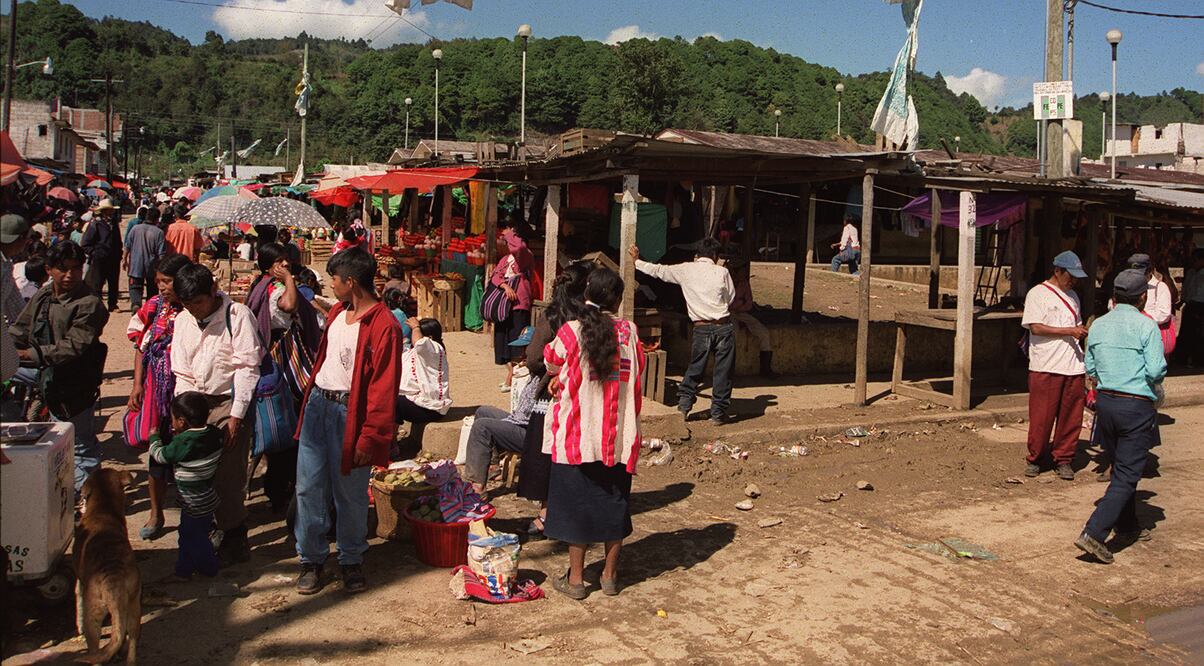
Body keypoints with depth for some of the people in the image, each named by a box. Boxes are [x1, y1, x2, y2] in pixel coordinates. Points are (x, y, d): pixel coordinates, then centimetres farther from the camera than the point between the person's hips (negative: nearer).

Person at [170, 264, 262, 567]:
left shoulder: (238, 315, -10)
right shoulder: (183, 320, 10)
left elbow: (247, 368, -12)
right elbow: (182, 373, 13)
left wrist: (236, 416, -14)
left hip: (230, 402, -6)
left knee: (227, 476, -5)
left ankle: (234, 541, 9)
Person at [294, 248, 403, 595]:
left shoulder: (384, 326, -16)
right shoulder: (337, 312, 10)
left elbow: (383, 389, -18)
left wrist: (369, 438, -19)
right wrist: (310, 403, 19)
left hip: (349, 413, -7)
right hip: (317, 405, 7)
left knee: (350, 494, 7)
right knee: (309, 487, 9)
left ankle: (352, 560, 25)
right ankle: (312, 559, 23)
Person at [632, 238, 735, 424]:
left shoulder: (685, 270, 2)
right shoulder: (722, 272, -2)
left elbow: (658, 271, 12)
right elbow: (731, 299, 5)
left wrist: (636, 260, 25)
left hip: (701, 329, 2)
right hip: (724, 327, -1)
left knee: (695, 367, 19)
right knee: (723, 370, 8)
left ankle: (684, 403, 17)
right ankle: (718, 412, 12)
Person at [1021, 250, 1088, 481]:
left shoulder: (1072, 296, 20)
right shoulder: (1037, 294, -2)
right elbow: (1036, 327, -11)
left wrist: (1084, 332, 11)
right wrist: (1070, 331, -13)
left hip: (1074, 366, 6)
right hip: (1045, 367, -6)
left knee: (1071, 416, 5)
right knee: (1041, 416, -2)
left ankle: (1063, 459, 15)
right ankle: (1035, 458, 12)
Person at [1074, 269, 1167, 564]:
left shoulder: (1098, 325, 5)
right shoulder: (1146, 326, -11)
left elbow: (1090, 368, 9)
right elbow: (1156, 370, -16)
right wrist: (1150, 380, 5)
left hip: (1105, 402, 6)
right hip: (1137, 407, -6)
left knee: (1121, 468, 22)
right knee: (1126, 476, -3)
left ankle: (1127, 526, 34)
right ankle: (1094, 533, -13)